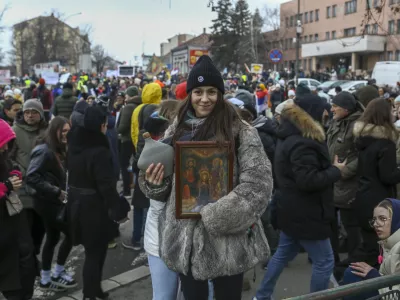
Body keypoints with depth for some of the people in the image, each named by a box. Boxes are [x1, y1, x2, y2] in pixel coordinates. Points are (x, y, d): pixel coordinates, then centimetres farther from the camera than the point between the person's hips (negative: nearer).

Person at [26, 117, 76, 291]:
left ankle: (46, 279, 26)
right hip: (49, 203, -9)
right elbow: (31, 177, -27)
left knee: (52, 238, 14)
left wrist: (61, 192, -1)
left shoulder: (58, 149, 9)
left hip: (54, 202, 9)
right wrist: (55, 191, -24)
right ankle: (57, 274, 14)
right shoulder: (44, 150, -19)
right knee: (71, 234, -1)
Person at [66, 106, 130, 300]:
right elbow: (106, 185, -25)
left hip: (77, 203, 8)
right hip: (94, 206, -8)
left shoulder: (74, 145, 3)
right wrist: (118, 210, -18)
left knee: (92, 250, 22)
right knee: (95, 252, 6)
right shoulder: (99, 151, -23)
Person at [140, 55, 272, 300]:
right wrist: (154, 182, -9)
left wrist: (213, 217, -19)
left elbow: (257, 185, -15)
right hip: (185, 240, 4)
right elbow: (167, 187, 14)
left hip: (227, 241, -3)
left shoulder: (241, 132, -8)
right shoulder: (176, 132, 5)